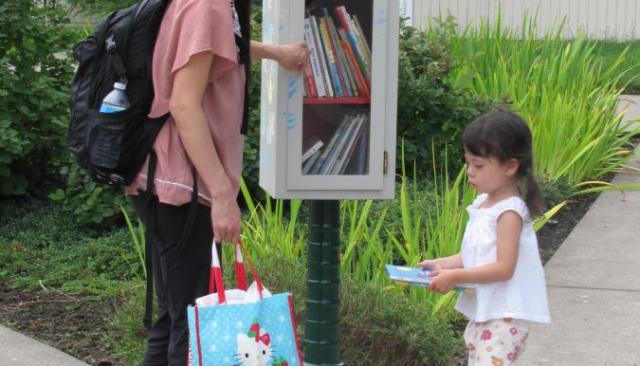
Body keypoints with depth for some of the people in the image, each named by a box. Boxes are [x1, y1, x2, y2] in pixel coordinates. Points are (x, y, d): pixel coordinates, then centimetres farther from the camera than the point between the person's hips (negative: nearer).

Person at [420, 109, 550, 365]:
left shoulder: (509, 212, -17)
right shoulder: (484, 203, 9)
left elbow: (503, 268, -23)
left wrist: (456, 277, -22)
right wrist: (443, 265, 3)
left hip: (504, 318, -10)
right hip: (482, 314, 10)